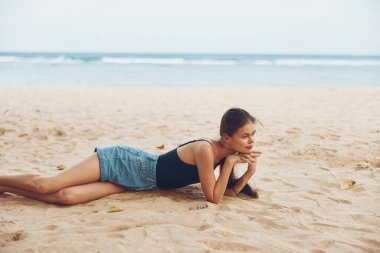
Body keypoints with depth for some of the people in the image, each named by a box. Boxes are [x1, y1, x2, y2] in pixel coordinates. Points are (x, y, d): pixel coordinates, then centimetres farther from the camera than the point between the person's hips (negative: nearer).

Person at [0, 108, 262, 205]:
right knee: (44, 185, -10)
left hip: (129, 182, 7)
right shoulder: (205, 150, -25)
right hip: (120, 161, -7)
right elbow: (214, 198, -22)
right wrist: (230, 162, -20)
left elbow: (230, 192, 6)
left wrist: (249, 172, -9)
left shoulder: (222, 152, 0)